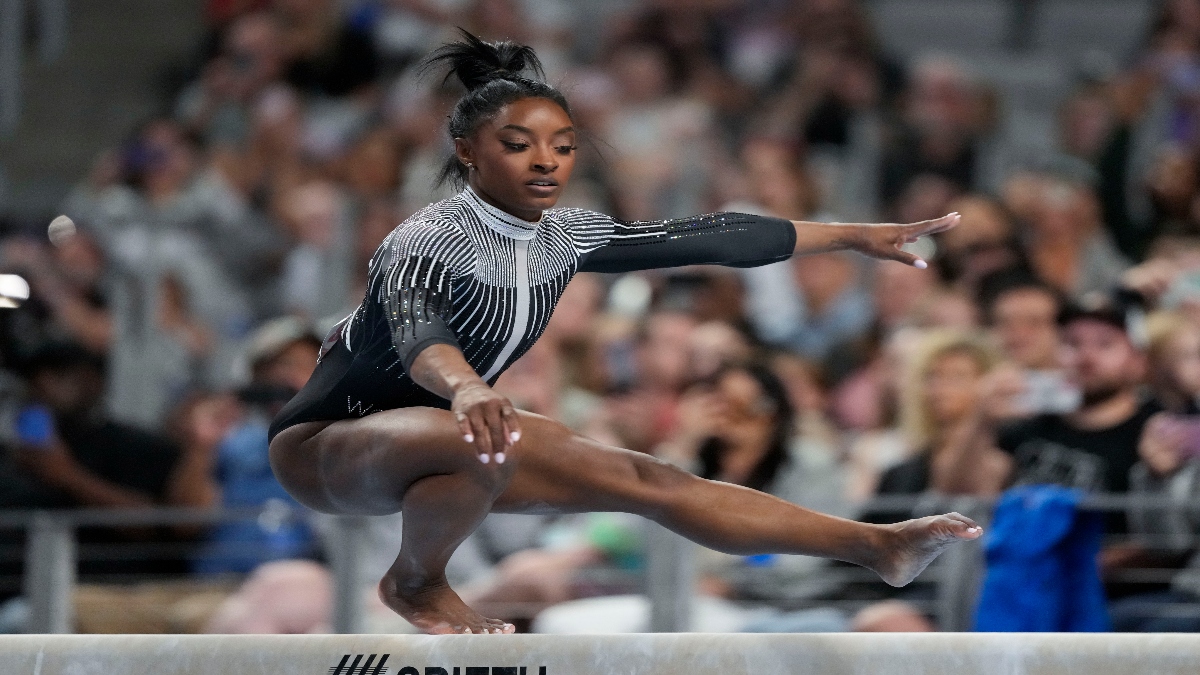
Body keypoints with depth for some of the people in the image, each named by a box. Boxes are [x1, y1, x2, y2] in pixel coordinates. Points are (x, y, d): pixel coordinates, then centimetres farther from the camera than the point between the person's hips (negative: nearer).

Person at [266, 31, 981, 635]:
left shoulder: (562, 238, -2)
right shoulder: (428, 240, -26)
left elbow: (700, 238, 4)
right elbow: (415, 323, -49)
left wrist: (854, 236, 6)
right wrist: (464, 387, -72)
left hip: (431, 437, 7)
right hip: (326, 443, -7)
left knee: (648, 481, -2)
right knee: (480, 443, -39)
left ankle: (877, 546, -2)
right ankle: (416, 585, -12)